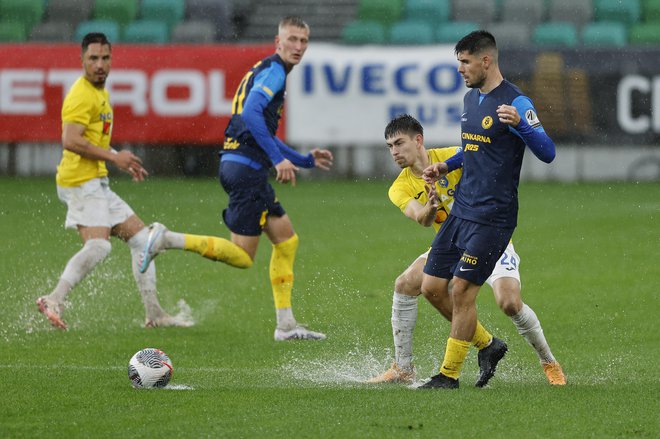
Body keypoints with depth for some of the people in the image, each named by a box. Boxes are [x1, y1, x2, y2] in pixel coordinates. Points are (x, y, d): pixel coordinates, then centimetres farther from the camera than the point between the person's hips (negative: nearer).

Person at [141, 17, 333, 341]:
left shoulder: (266, 71, 23)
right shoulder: (273, 71, -8)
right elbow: (251, 113, -24)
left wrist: (306, 160, 30)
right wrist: (278, 159, -26)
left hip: (244, 168, 10)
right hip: (246, 167, -10)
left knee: (286, 238, 13)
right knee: (242, 257, -10)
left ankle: (285, 324, 13)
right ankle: (168, 240, -12)